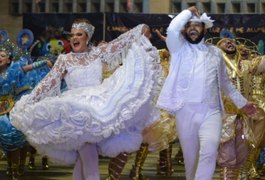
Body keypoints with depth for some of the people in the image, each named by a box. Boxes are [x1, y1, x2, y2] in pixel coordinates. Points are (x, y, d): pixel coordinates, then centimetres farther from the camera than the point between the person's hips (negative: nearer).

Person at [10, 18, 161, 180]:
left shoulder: (97, 52, 11)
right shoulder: (64, 60, 6)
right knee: (88, 154, -16)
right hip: (77, 109, -2)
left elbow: (119, 43, 6)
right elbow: (47, 84, 5)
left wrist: (140, 30, -3)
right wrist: (29, 104, -1)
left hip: (99, 106, 2)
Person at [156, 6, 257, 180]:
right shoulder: (179, 49, 7)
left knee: (209, 152, -21)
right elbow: (172, 29, -15)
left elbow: (225, 82, 27)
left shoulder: (215, 52, 17)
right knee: (190, 157, 4)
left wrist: (242, 102, 29)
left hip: (211, 112, 1)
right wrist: (188, 12, 0)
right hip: (186, 112, -1)